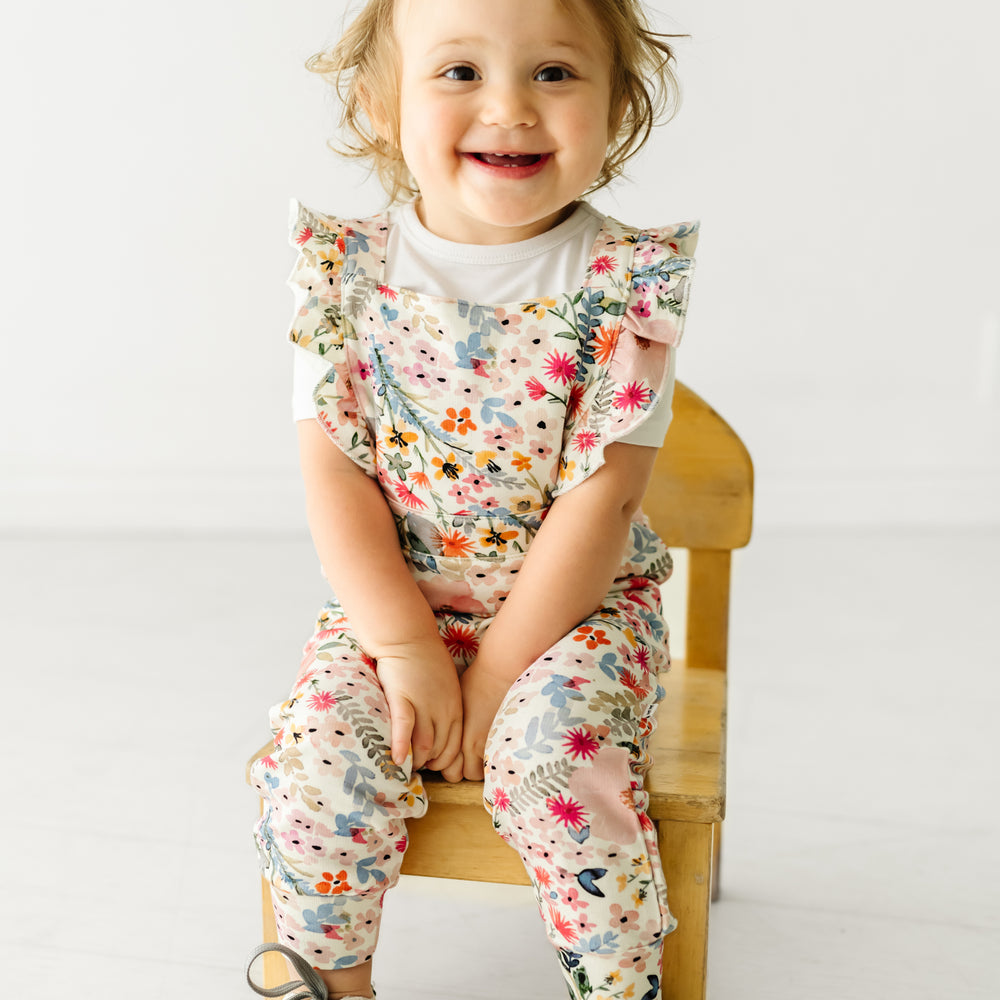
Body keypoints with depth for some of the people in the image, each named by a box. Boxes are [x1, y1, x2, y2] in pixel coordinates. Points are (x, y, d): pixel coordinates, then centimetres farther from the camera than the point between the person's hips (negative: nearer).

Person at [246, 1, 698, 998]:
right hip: (391, 603, 2)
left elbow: (597, 502, -14)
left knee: (552, 757, -27)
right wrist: (405, 647, -14)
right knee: (317, 762, -18)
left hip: (575, 606, -2)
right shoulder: (347, 270, -6)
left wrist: (497, 674, -16)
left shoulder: (620, 281, -13)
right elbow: (336, 475, -6)